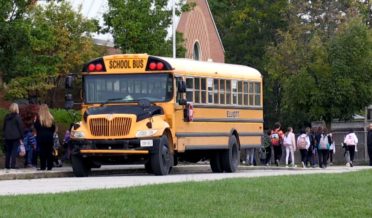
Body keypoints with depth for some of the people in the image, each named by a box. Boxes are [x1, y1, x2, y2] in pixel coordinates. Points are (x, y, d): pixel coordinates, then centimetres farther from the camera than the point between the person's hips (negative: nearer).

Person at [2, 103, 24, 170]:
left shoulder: (6, 117, 7)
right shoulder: (17, 117, -9)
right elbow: (20, 127, -8)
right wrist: (21, 137, -2)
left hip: (7, 137, 5)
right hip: (15, 137, -5)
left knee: (8, 151, 11)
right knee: (14, 151, -3)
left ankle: (7, 165, 11)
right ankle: (13, 165, -10)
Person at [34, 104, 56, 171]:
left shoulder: (39, 118, -9)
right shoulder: (51, 118, 2)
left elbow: (36, 127, -10)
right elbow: (54, 128, 6)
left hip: (41, 137, -3)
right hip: (49, 137, 3)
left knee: (42, 152, 0)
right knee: (49, 152, 7)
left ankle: (43, 166, -2)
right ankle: (49, 166, 7)